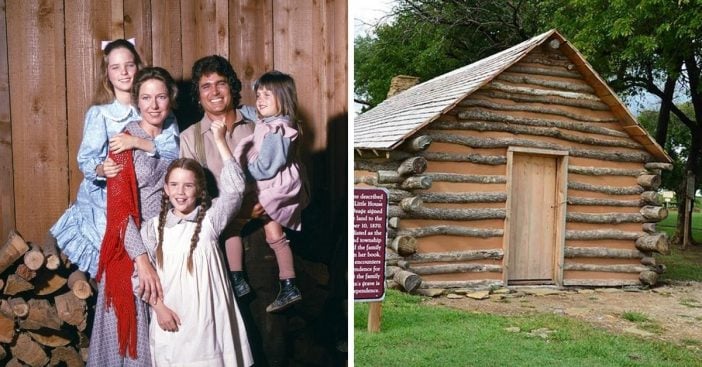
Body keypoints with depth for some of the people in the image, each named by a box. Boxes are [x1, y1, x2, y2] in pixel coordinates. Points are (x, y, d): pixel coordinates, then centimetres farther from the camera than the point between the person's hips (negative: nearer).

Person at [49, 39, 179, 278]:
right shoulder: (99, 113, -1)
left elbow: (175, 150, -11)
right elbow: (86, 159, -8)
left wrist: (136, 142, -25)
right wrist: (102, 169, -31)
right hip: (104, 202, -1)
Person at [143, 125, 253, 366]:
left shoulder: (210, 221, -5)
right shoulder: (154, 227, 2)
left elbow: (235, 188, -17)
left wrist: (220, 141, -18)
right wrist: (159, 307, -6)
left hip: (205, 318, -1)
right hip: (170, 320, 2)